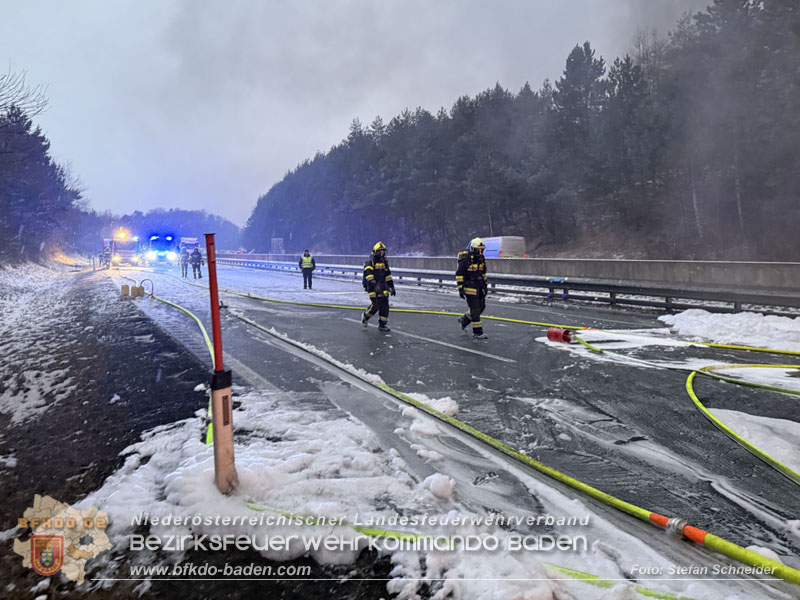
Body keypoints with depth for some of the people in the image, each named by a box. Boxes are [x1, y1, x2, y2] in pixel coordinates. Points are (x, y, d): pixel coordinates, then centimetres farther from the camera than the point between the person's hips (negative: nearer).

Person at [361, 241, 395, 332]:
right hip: (373, 287, -6)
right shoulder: (370, 262, -7)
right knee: (375, 305, -12)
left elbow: (388, 276, 20)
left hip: (383, 287, 6)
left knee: (384, 305, 0)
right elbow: (369, 276, -17)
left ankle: (382, 325, 9)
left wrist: (392, 287, 20)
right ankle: (364, 317, 15)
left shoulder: (384, 262, 15)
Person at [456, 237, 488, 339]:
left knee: (481, 307, 11)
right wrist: (460, 288, -17)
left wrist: (485, 285, 19)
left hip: (479, 286, 8)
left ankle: (464, 319, 32)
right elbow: (459, 274, -15)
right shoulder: (466, 258, -16)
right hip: (469, 286, -8)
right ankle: (477, 332, -1)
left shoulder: (481, 258, 8)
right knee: (475, 309, -7)